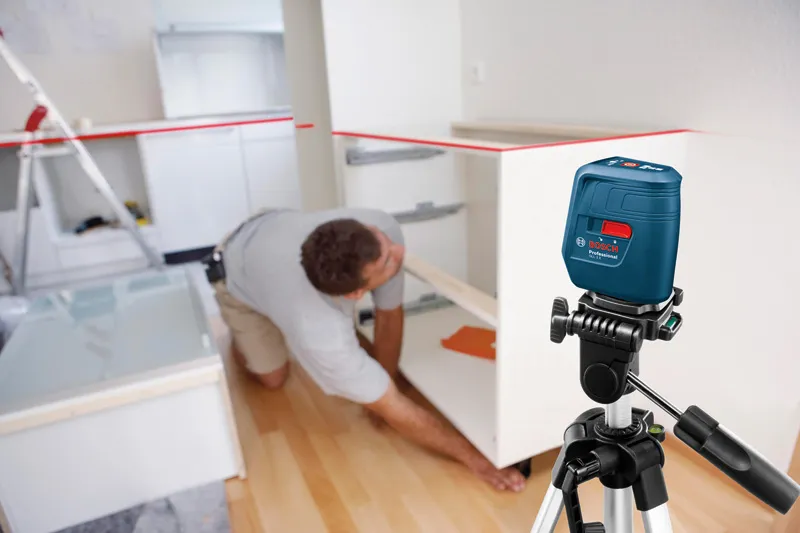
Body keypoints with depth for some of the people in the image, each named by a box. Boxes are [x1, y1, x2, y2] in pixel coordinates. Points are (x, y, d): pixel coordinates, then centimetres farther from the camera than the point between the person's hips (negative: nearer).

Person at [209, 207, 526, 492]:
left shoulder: (382, 229, -38)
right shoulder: (317, 330, -48)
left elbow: (390, 314, -18)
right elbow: (392, 409, -36)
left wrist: (383, 384, -10)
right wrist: (473, 456, -29)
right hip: (240, 277, -3)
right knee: (272, 378, 3)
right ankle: (243, 340, 31)